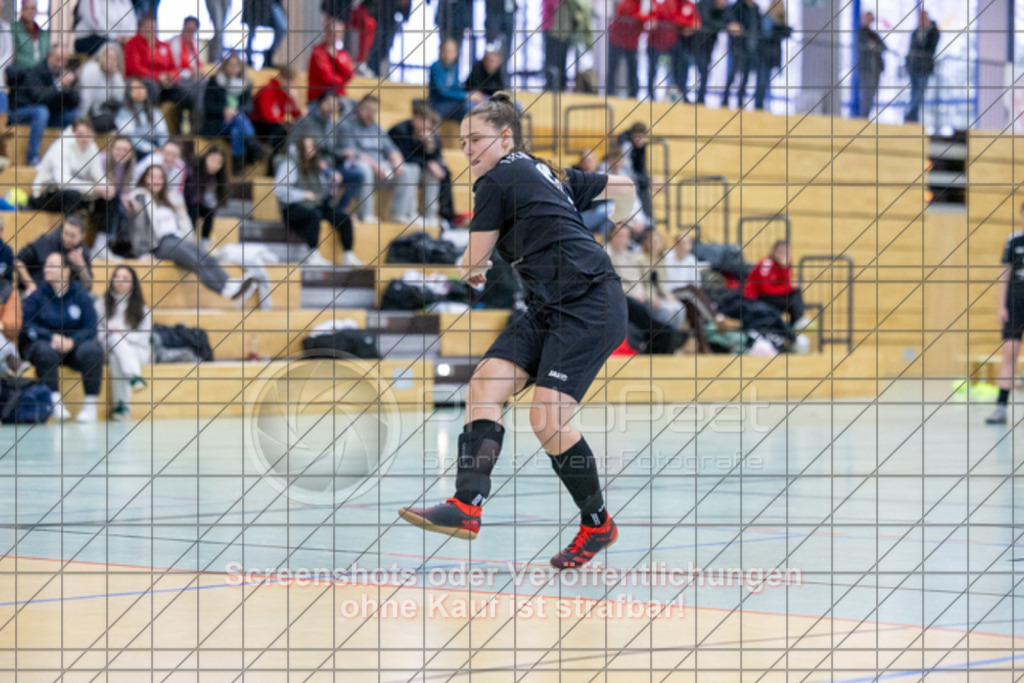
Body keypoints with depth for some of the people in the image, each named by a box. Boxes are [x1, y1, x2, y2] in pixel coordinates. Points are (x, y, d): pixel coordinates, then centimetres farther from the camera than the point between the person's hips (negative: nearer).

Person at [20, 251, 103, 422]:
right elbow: (28, 327, -5)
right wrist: (51, 337, -21)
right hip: (43, 343, -1)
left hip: (74, 346, 1)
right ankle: (55, 403, -31)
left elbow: (90, 328, -3)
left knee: (92, 350, -30)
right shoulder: (36, 296, 1)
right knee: (46, 351, -36)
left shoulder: (81, 295, 3)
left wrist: (72, 341, -22)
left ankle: (91, 405, -25)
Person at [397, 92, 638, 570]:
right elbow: (624, 188, 29)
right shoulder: (548, 174, 20)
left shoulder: (497, 181, -4)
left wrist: (470, 269, 27)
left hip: (590, 306, -10)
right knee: (484, 384, -6)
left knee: (547, 420, -16)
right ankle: (467, 504, -21)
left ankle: (597, 523, 3)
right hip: (551, 310, 10)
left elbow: (474, 262, 4)